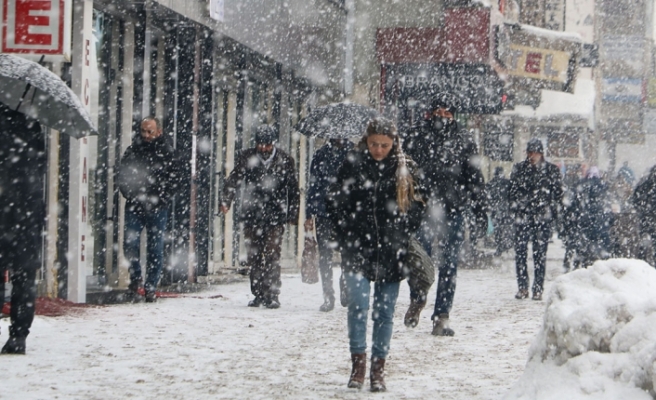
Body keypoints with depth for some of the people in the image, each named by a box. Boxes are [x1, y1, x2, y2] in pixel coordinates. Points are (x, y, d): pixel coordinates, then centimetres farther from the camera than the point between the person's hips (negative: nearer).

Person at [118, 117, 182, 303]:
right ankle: (136, 278, 13)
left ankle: (151, 286, 11)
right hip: (134, 207, 2)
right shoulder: (133, 150, 7)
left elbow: (176, 178, -1)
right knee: (130, 243, -7)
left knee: (155, 248, 2)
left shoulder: (168, 152, 0)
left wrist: (159, 200, -9)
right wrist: (130, 195, -4)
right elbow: (122, 175, 11)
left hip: (157, 209, -2)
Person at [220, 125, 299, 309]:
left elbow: (293, 189, 11)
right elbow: (234, 179, -3)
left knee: (272, 256, -9)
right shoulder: (247, 157, 5)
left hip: (275, 217, -2)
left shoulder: (285, 161, 5)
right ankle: (258, 294, 12)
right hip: (251, 215, 2)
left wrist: (293, 214, 9)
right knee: (253, 256, 4)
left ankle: (272, 295, -5)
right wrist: (226, 200, -19)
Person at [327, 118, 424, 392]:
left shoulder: (406, 170, 6)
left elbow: (417, 207, 12)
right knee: (358, 304, -13)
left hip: (391, 253, 1)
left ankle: (378, 369, 11)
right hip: (357, 250, -1)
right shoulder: (352, 165, 3)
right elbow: (335, 203, 6)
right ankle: (358, 364, -4)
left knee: (385, 311, 4)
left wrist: (403, 236, 0)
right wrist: (348, 234, -3)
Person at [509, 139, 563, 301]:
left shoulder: (552, 170, 6)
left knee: (540, 253, -2)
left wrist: (555, 213, -1)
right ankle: (522, 287, 6)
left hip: (543, 216, -1)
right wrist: (515, 208, 1)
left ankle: (538, 289, 3)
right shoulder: (519, 169, 9)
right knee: (520, 251, -2)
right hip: (522, 216, 1)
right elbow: (512, 190, 11)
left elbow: (558, 193, 6)